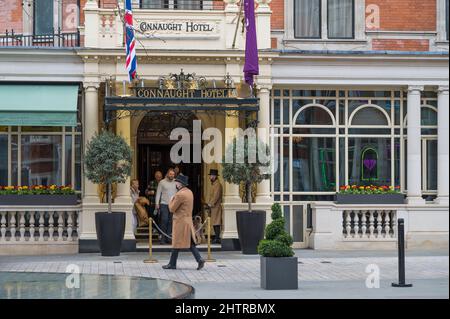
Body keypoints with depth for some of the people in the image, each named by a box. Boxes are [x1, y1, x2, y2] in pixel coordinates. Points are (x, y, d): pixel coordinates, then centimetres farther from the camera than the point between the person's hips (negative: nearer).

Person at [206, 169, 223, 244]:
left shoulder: (217, 184, -12)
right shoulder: (213, 184, 19)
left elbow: (216, 196, -19)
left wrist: (211, 204, -17)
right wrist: (208, 203, 14)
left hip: (216, 206, -10)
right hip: (213, 207, 10)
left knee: (216, 223, -10)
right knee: (214, 223, 10)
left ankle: (217, 238, -10)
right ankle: (217, 238, 13)